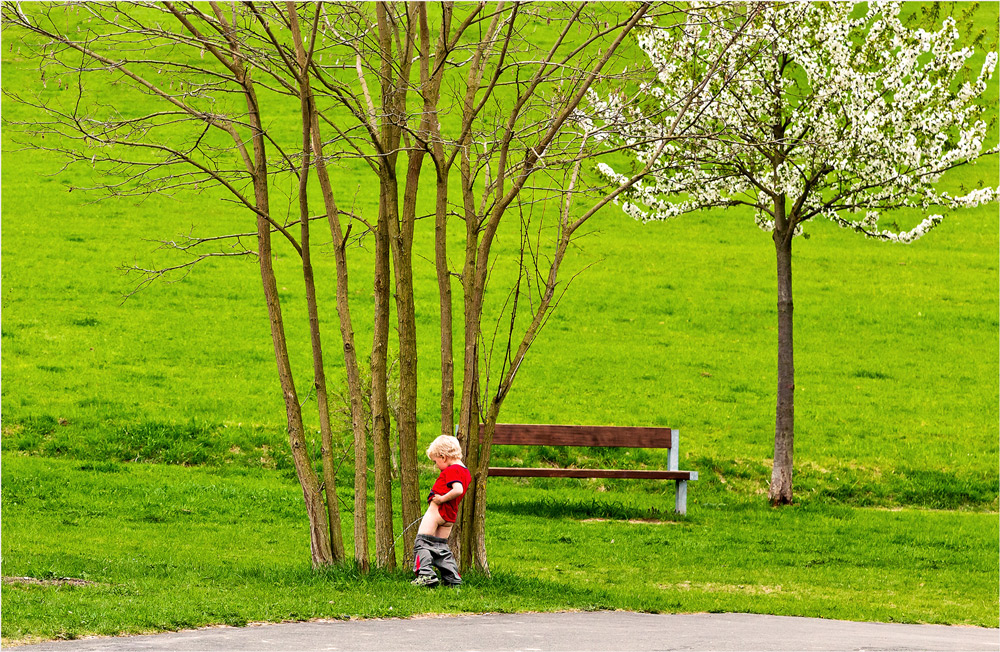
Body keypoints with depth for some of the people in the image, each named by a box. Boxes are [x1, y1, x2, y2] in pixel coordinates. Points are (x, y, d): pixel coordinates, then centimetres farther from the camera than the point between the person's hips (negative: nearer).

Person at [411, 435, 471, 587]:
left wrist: (442, 499, -21)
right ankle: (453, 579, 16)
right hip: (451, 515, 9)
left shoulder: (452, 470, -15)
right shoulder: (466, 472, 15)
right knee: (440, 546, 18)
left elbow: (458, 490, -30)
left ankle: (426, 574, -18)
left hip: (437, 509, -9)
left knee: (422, 542, -5)